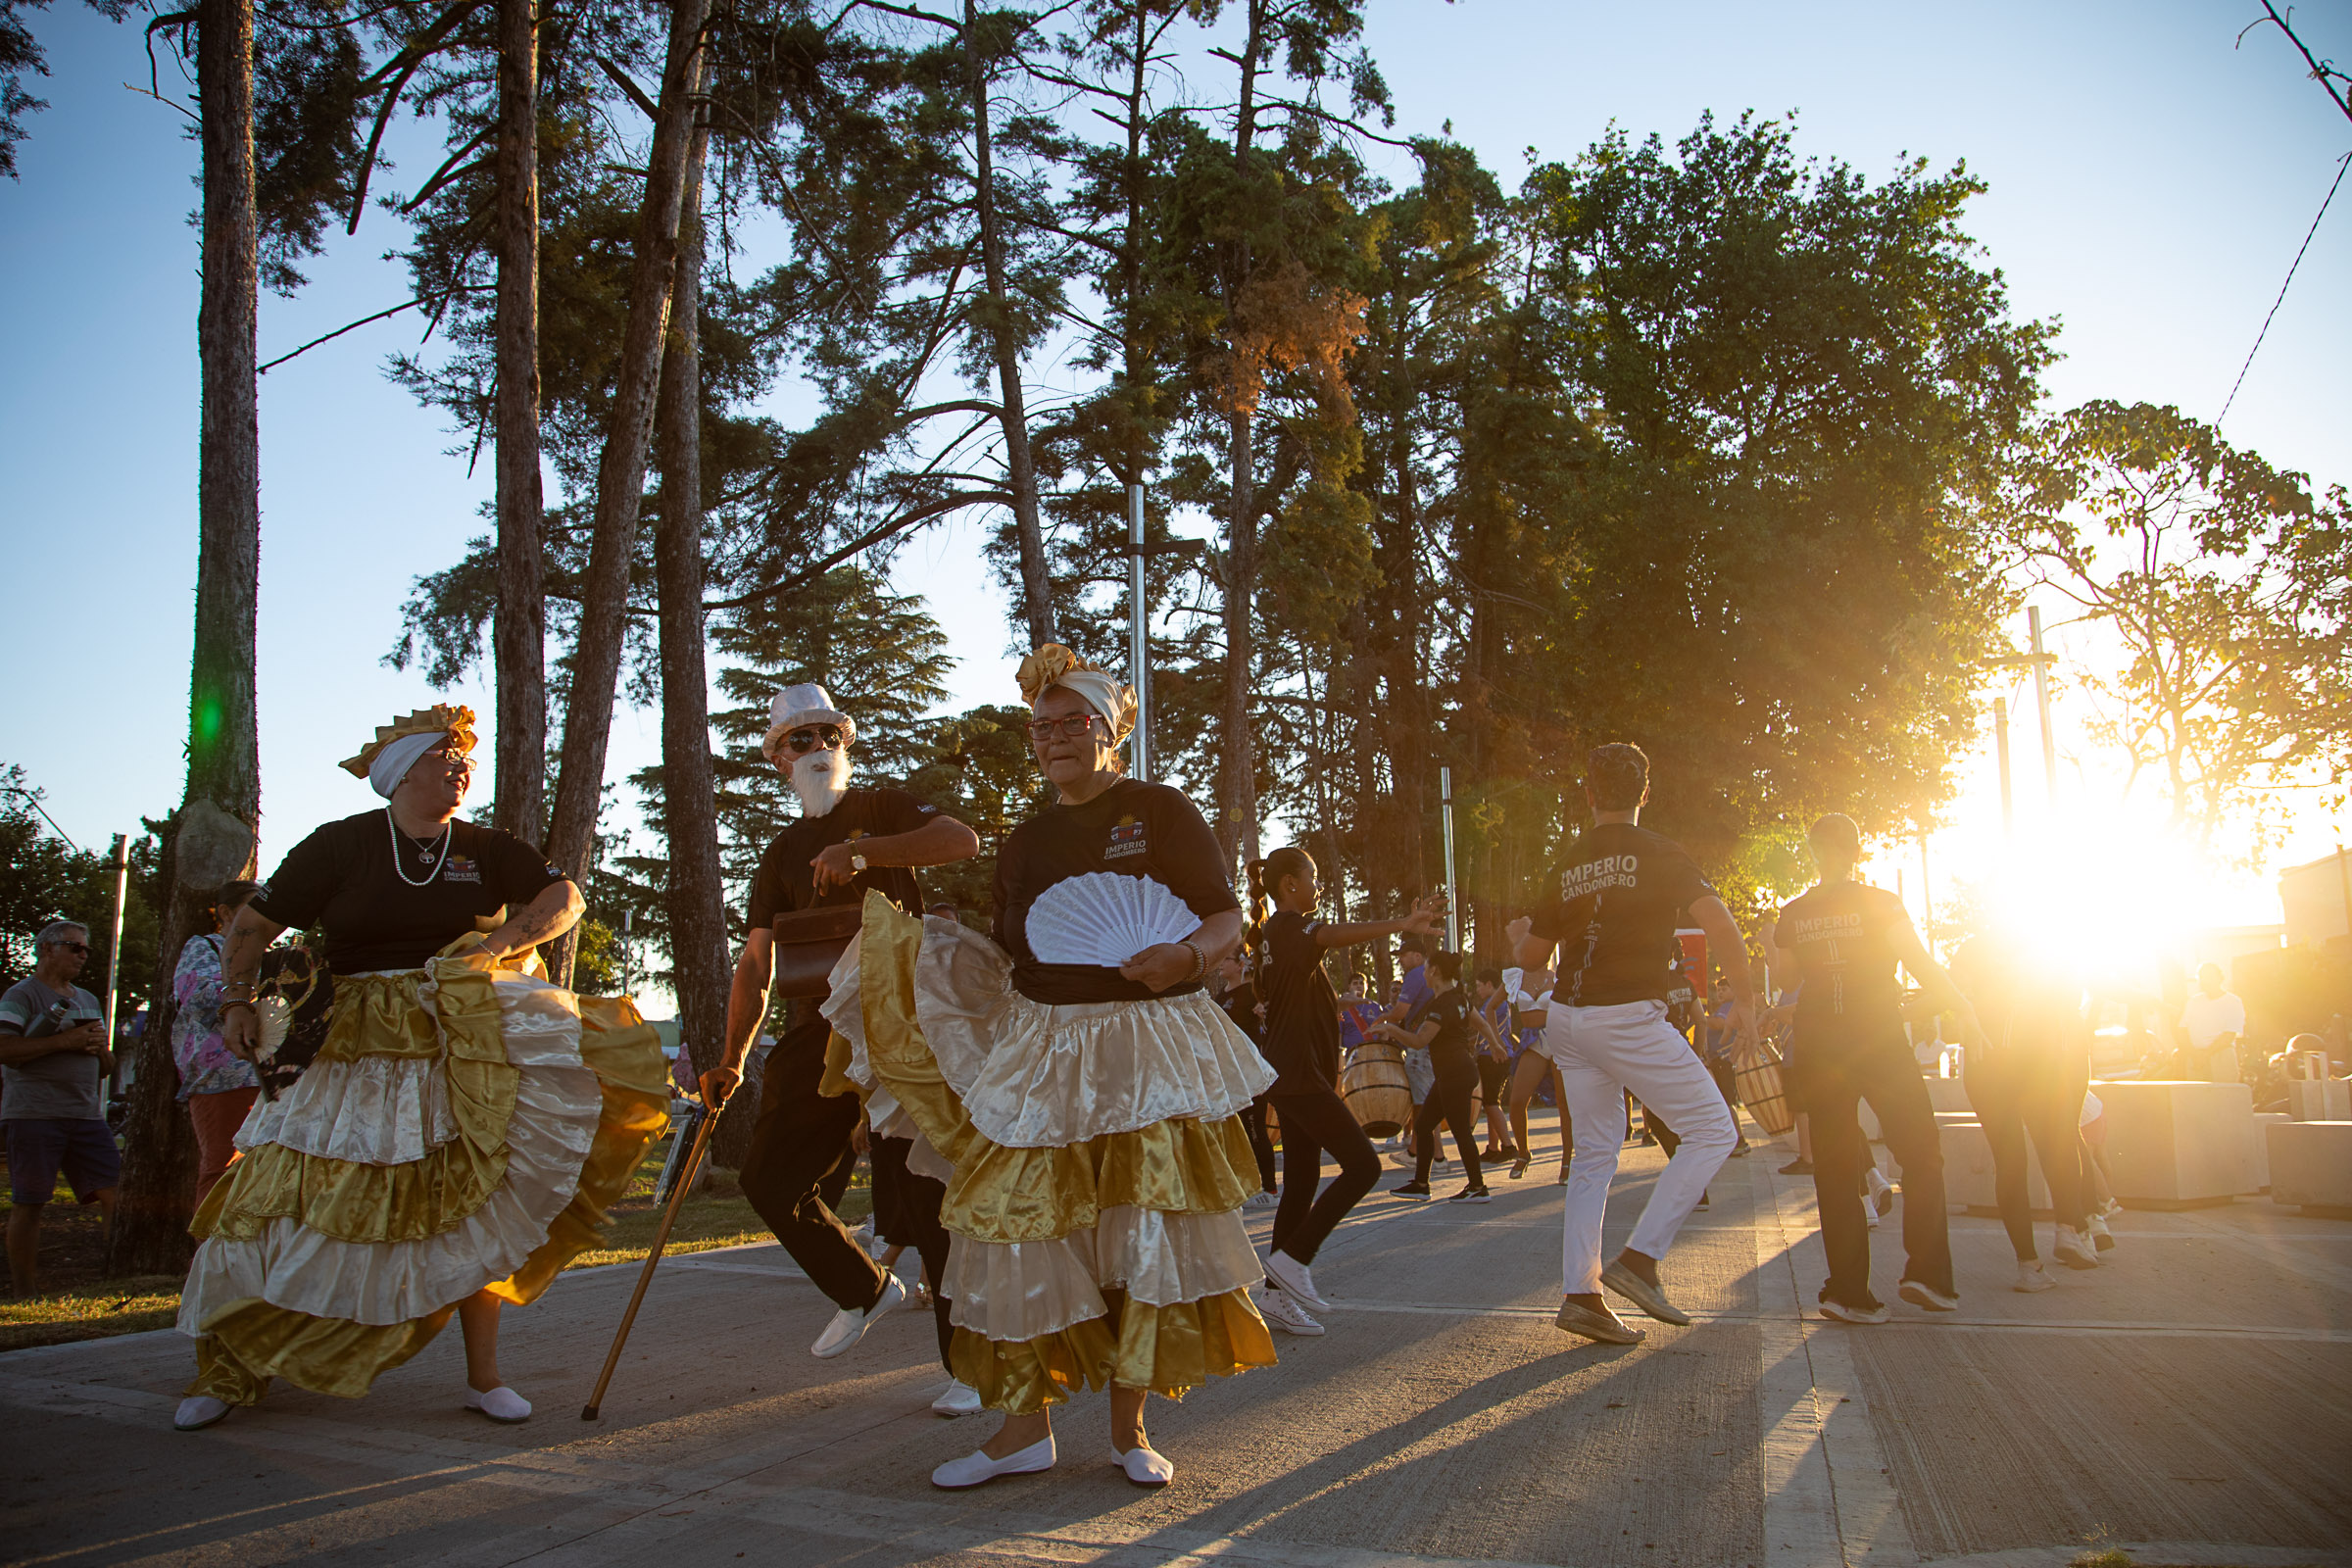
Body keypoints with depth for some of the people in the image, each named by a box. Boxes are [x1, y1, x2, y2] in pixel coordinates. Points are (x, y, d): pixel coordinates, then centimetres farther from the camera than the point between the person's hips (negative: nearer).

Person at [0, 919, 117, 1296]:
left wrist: (99, 1047, 4)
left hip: (86, 1114, 6)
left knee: (114, 1193, -3)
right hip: (35, 1113, -6)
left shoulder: (89, 1000, 22)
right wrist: (64, 1041, -16)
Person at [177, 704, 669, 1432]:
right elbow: (253, 924, 5)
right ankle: (231, 1370, 18)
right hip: (361, 1051, -1)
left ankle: (483, 1376, 8)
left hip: (466, 1051, 2)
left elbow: (564, 897, 1)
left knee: (475, 1202, -1)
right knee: (303, 1201, -1)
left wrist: (506, 940, -14)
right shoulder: (340, 845, 1)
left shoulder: (484, 848, 7)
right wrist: (236, 998, -8)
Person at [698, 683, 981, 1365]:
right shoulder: (782, 853, 20)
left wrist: (860, 851, -22)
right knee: (768, 1180, 4)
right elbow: (757, 962, 14)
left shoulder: (881, 806, 6)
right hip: (815, 1031, 6)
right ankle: (864, 1289, 26)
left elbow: (963, 839, -15)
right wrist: (732, 1059, 5)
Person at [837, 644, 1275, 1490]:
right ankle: (1025, 1424, 8)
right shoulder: (1025, 842, 16)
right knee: (1014, 1218, -4)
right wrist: (932, 959, 5)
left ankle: (1129, 1425, 12)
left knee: (1147, 1224, -3)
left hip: (1153, 1049, -3)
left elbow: (1228, 920, -2)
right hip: (1043, 1050, 4)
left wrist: (1185, 955, -22)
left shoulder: (1161, 811, 2)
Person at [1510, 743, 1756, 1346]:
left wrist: (1518, 932, 41)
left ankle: (1581, 1292, 7)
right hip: (1629, 1018, -6)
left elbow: (1533, 954, 19)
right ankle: (1640, 1257, -5)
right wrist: (1744, 996, -7)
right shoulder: (1657, 854, -4)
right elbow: (1715, 918, -17)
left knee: (1594, 1155, 13)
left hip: (1569, 1018, 6)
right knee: (1712, 1130, 4)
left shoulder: (1568, 865, 11)